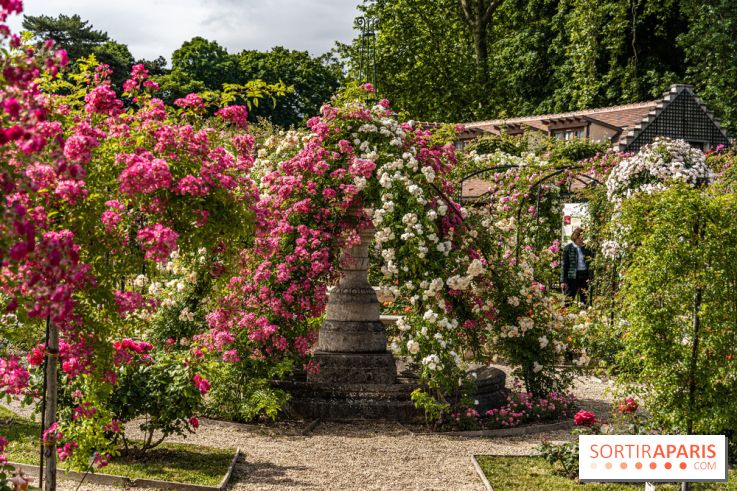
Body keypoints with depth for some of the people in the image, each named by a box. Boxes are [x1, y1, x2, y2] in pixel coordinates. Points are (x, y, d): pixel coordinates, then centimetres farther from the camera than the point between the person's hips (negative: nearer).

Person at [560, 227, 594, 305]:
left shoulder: (586, 248, 7)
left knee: (585, 300, 9)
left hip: (585, 276, 4)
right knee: (568, 301, -2)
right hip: (572, 277, -3)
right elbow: (564, 265, -2)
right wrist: (563, 281, -6)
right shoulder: (568, 249, -2)